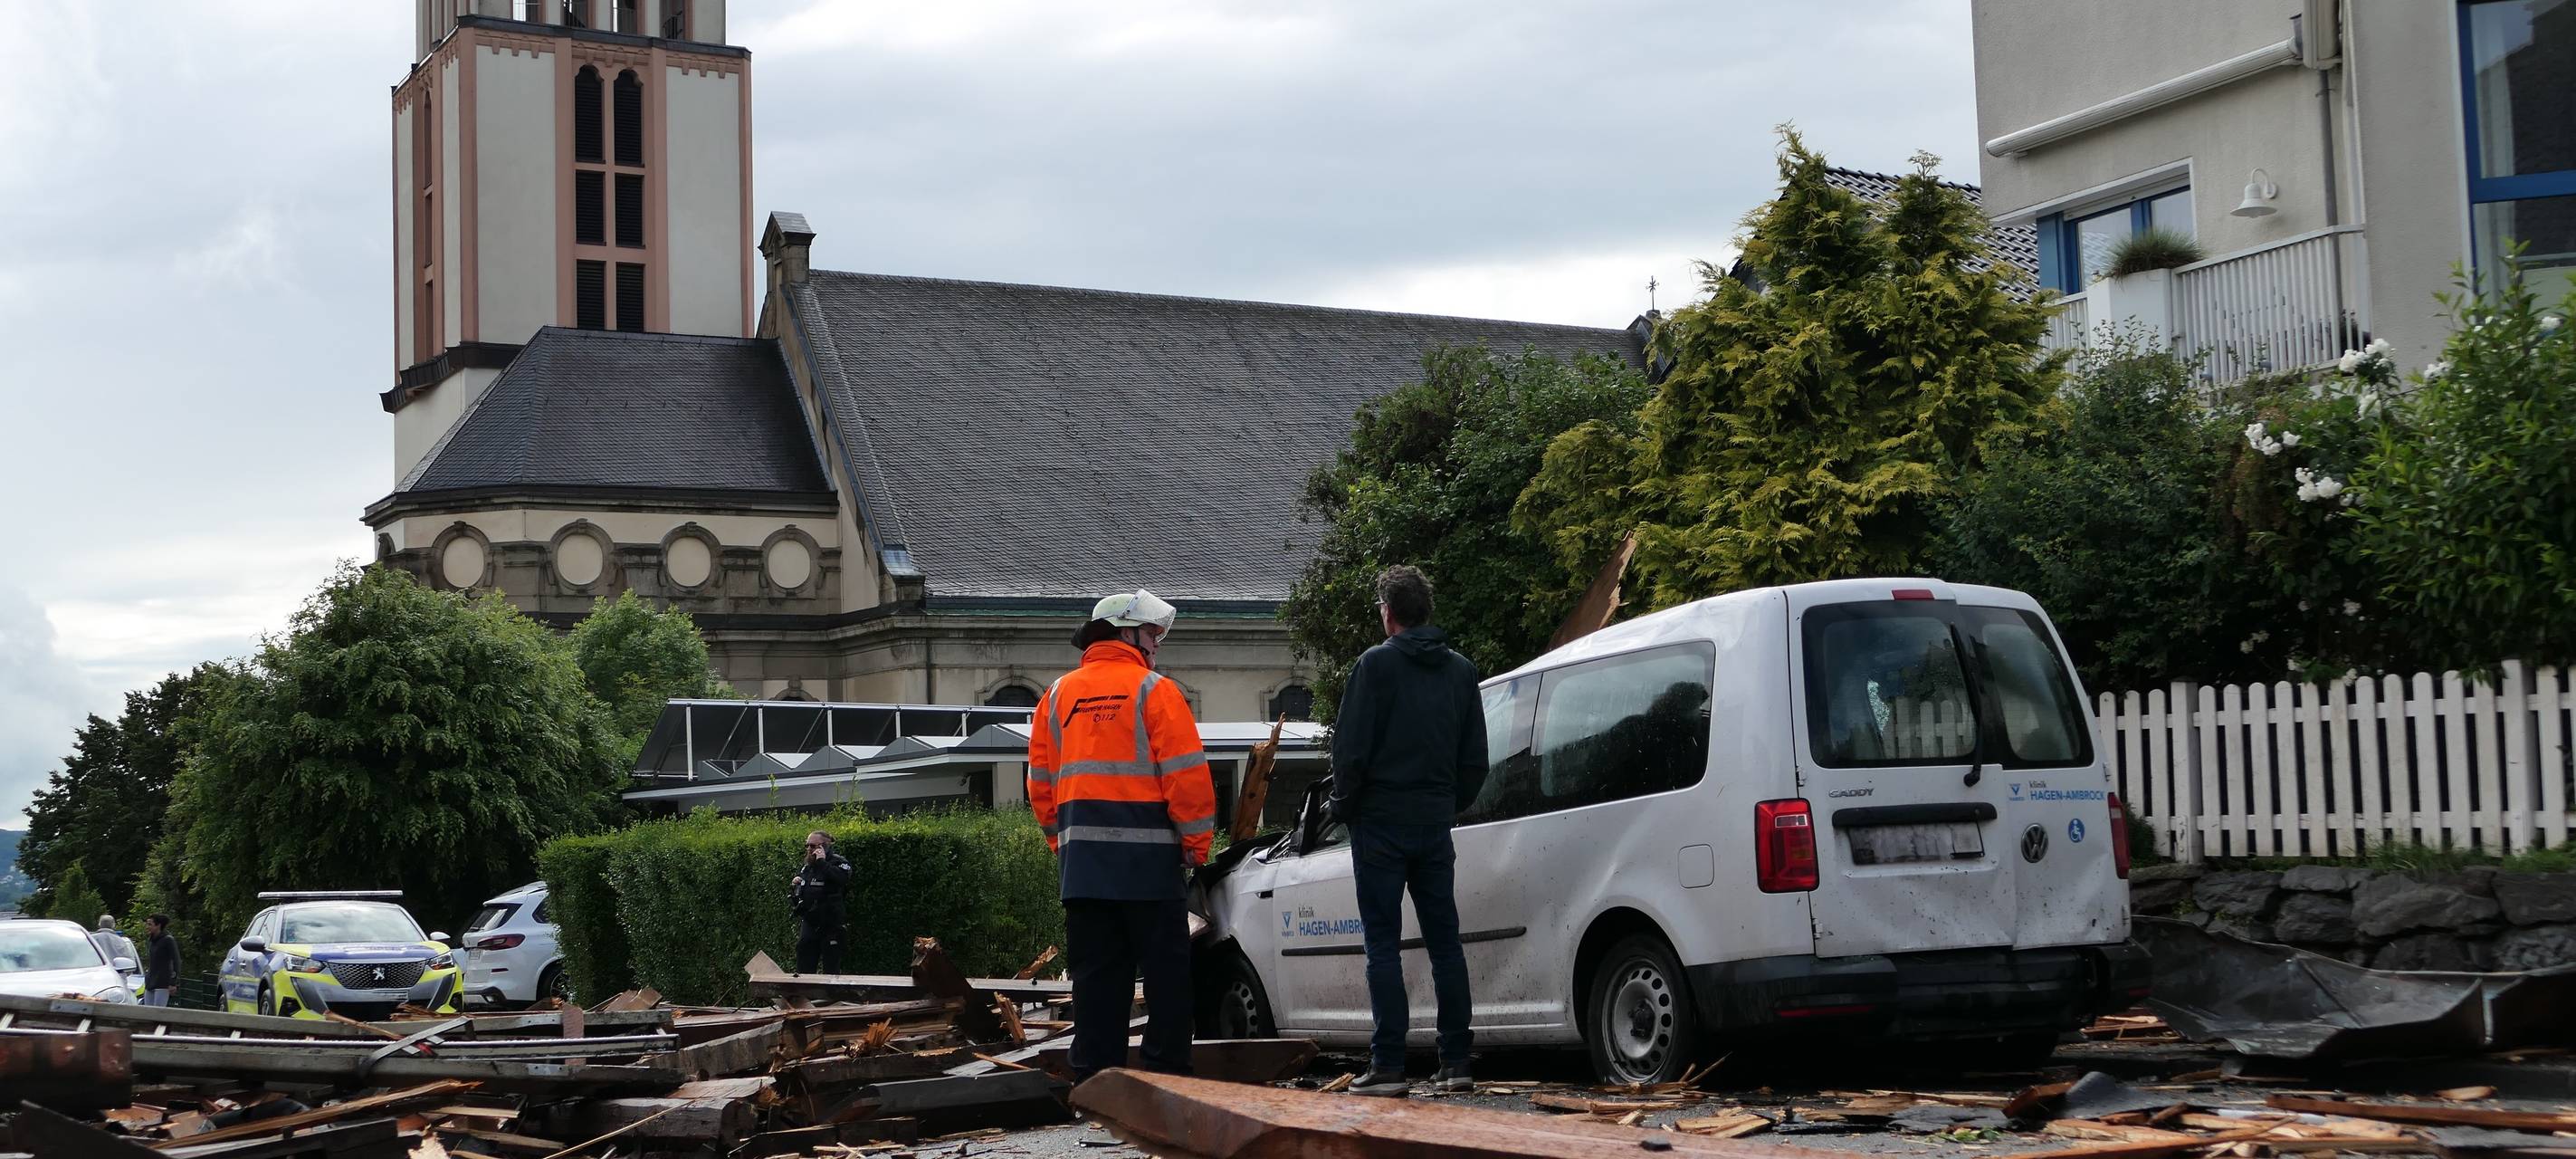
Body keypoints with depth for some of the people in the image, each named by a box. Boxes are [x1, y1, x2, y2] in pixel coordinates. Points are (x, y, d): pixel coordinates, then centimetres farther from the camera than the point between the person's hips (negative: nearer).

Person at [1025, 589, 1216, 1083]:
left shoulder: (1058, 696, 13)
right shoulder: (1154, 690, -4)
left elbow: (1041, 783, 14)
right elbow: (1187, 774, -9)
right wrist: (1197, 843, -1)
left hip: (1081, 858, 5)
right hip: (1147, 856, -5)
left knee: (1096, 972, 8)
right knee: (1165, 969, 2)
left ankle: (1094, 1076, 8)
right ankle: (1167, 1072, 2)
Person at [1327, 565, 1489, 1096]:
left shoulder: (1376, 664, -8)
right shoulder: (1460, 671, 11)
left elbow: (1350, 749, -12)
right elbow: (1475, 759, 13)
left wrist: (1342, 805, 3)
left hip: (1381, 823, -5)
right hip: (1435, 825, 5)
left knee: (1383, 944, -2)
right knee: (1445, 942, 10)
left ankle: (1388, 1065, -5)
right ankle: (1456, 1061, 9)